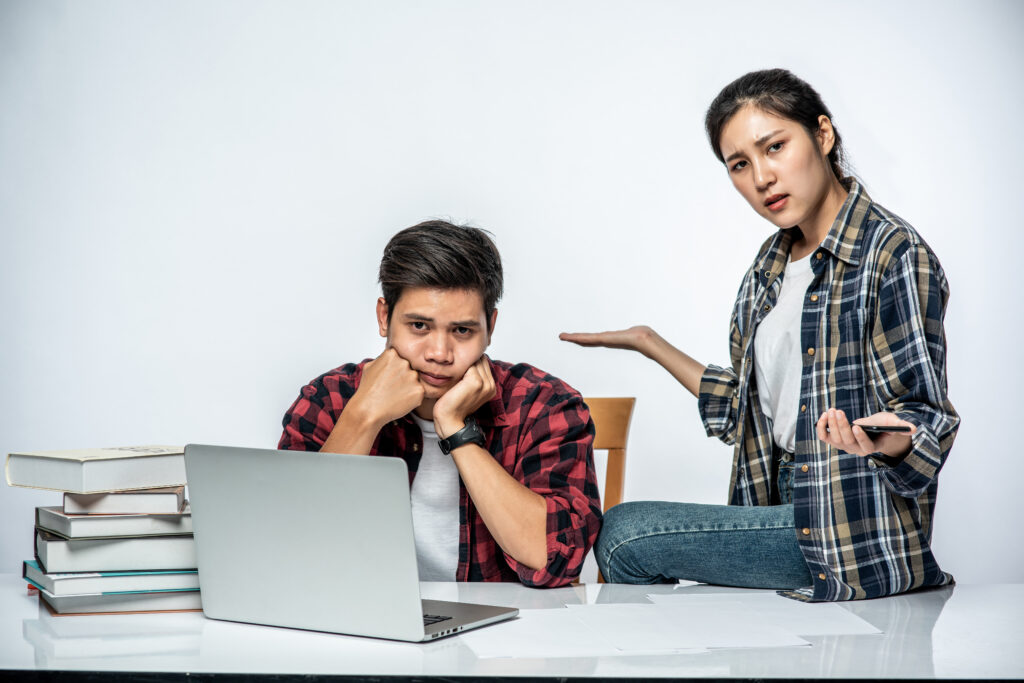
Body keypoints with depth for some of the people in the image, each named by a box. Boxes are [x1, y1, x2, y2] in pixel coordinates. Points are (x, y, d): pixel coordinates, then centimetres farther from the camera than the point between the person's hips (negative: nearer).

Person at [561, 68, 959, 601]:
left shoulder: (893, 255, -13)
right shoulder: (773, 262, 11)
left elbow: (925, 419, -15)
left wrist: (887, 440, -38)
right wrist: (648, 343, 21)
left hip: (859, 530, -8)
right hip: (788, 506, 8)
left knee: (622, 534, -8)